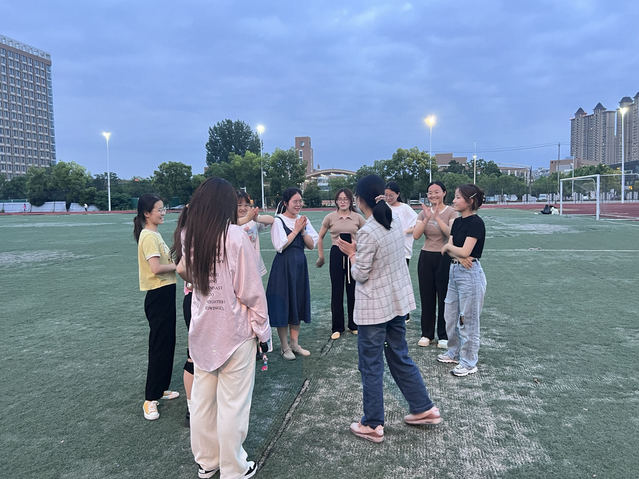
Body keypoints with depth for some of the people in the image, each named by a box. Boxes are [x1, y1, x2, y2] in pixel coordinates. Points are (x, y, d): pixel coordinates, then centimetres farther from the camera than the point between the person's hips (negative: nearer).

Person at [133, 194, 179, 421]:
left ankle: (161, 389, 31)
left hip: (165, 294, 10)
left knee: (167, 343, 17)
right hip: (158, 296, -10)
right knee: (159, 346, -3)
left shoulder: (153, 234, 14)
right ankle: (150, 400, 7)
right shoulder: (149, 236, -17)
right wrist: (178, 265, -13)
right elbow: (156, 268, -26)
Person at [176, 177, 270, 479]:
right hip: (234, 330, -5)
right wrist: (262, 327, -3)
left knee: (202, 398, 17)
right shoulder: (235, 235, -15)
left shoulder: (189, 236, 1)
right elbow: (251, 290, -13)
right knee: (233, 403, 7)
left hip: (201, 329, 6)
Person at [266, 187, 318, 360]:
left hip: (300, 265, 6)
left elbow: (312, 245, 3)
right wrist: (296, 230, -12)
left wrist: (302, 230, -11)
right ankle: (285, 347, 16)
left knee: (298, 303, 12)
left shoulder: (303, 220, 8)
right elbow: (280, 246, -16)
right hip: (283, 266, -6)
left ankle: (295, 343, 26)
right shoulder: (278, 221, -9)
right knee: (283, 305, 1)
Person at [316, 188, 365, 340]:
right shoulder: (330, 217, 0)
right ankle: (337, 328, 15)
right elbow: (320, 237, 10)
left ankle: (354, 325, 23)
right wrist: (321, 256, 8)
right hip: (336, 254, -1)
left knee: (353, 290, 7)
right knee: (337, 291, 4)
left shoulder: (357, 218, 1)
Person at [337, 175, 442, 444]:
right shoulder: (394, 223, 2)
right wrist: (357, 250, 7)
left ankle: (372, 425, 20)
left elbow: (360, 274, -17)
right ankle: (424, 409, 31)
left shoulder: (368, 232, -22)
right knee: (400, 358, 22)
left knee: (371, 366, 6)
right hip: (398, 301, 8)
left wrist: (352, 254, -1)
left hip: (374, 307, -8)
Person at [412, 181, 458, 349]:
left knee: (444, 297, 3)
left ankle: (443, 336, 17)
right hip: (426, 257, 4)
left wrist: (437, 217, -24)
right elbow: (416, 235, -6)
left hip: (445, 258, -4)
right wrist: (427, 219, -17)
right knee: (426, 297, 9)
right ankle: (427, 334, 22)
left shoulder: (451, 212, -5)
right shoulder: (424, 212, 6)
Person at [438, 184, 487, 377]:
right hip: (455, 271, 9)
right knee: (450, 316, 18)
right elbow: (449, 250, 5)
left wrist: (448, 247, -4)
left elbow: (465, 251, -22)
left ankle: (469, 362, 16)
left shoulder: (476, 223, -15)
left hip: (470, 273, -9)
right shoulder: (458, 222, 10)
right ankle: (454, 352, 35)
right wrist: (459, 256, -16)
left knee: (468, 319, 2)